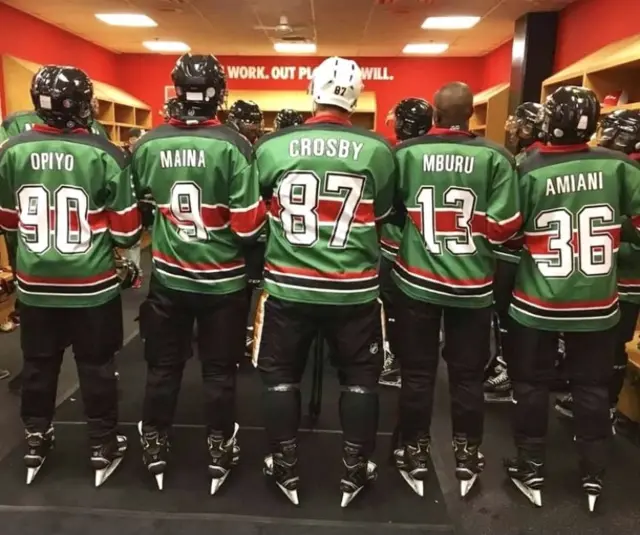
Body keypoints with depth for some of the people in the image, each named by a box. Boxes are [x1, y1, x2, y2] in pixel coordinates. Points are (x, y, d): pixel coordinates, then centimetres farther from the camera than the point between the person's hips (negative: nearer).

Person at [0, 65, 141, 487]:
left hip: (34, 284, 3)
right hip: (92, 284, -3)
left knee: (38, 364, 18)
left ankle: (36, 442, 34)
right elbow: (127, 231, -10)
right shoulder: (104, 154, -15)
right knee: (97, 367, 11)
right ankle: (104, 447, 24)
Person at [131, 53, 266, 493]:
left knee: (163, 365, 18)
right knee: (220, 371, 12)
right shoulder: (232, 145, -16)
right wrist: (258, 209, 3)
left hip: (167, 276, 3)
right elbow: (250, 224, -18)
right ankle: (220, 452, 26)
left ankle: (155, 448, 33)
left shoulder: (148, 145, -4)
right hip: (223, 279, -3)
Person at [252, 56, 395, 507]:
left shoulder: (273, 146, -4)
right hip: (354, 288, 0)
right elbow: (382, 215, 6)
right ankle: (355, 472, 27)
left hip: (288, 285, 1)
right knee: (360, 377, 17)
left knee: (281, 375, 17)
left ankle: (286, 471, 28)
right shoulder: (377, 150, -5)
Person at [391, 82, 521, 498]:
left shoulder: (404, 153, -5)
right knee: (468, 376, 14)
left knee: (417, 374, 12)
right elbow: (504, 227, -9)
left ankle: (414, 458, 25)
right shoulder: (495, 157, -6)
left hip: (416, 280, 0)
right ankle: (467, 459, 28)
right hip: (473, 284, 0)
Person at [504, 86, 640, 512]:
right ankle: (594, 476, 28)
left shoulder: (530, 170, -13)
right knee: (593, 387, 16)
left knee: (532, 385, 14)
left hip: (537, 302, -2)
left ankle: (531, 471, 25)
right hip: (597, 302, 2)